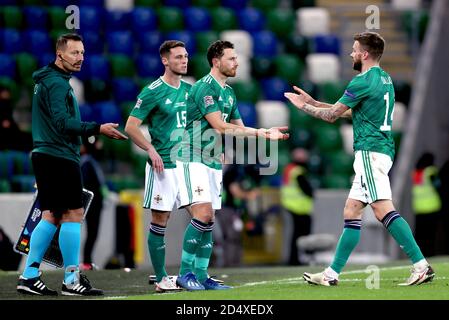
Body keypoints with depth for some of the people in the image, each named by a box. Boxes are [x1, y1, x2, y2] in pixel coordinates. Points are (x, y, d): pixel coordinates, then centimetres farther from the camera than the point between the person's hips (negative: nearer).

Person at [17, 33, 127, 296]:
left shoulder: (51, 80, 19)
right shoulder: (57, 83, -13)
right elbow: (63, 123, -23)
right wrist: (97, 129, -26)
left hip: (46, 156, 10)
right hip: (61, 157, -10)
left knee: (51, 216, 11)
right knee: (73, 214, -7)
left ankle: (29, 276, 8)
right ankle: (72, 280, -5)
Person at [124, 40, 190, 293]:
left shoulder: (189, 90, 12)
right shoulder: (153, 92, -7)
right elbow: (131, 126, -8)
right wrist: (151, 149, -20)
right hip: (164, 165, -6)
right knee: (160, 220, -3)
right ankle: (161, 279, 2)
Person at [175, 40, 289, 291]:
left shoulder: (229, 92, 15)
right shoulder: (204, 87, -13)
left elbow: (239, 128, 22)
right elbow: (220, 126, -19)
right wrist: (260, 132, -16)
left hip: (213, 163, 9)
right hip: (194, 160, -9)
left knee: (209, 221, 6)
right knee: (203, 214, -17)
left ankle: (201, 275, 9)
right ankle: (185, 272, -11)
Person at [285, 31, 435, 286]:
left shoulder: (363, 81, -11)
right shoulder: (384, 79, 18)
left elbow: (332, 115, -2)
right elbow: (351, 112, 27)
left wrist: (304, 106, 16)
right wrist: (313, 102, 29)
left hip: (370, 151, -10)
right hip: (382, 150, 10)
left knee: (384, 210, -18)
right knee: (351, 213, 10)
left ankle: (421, 265, -25)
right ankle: (332, 274, 11)